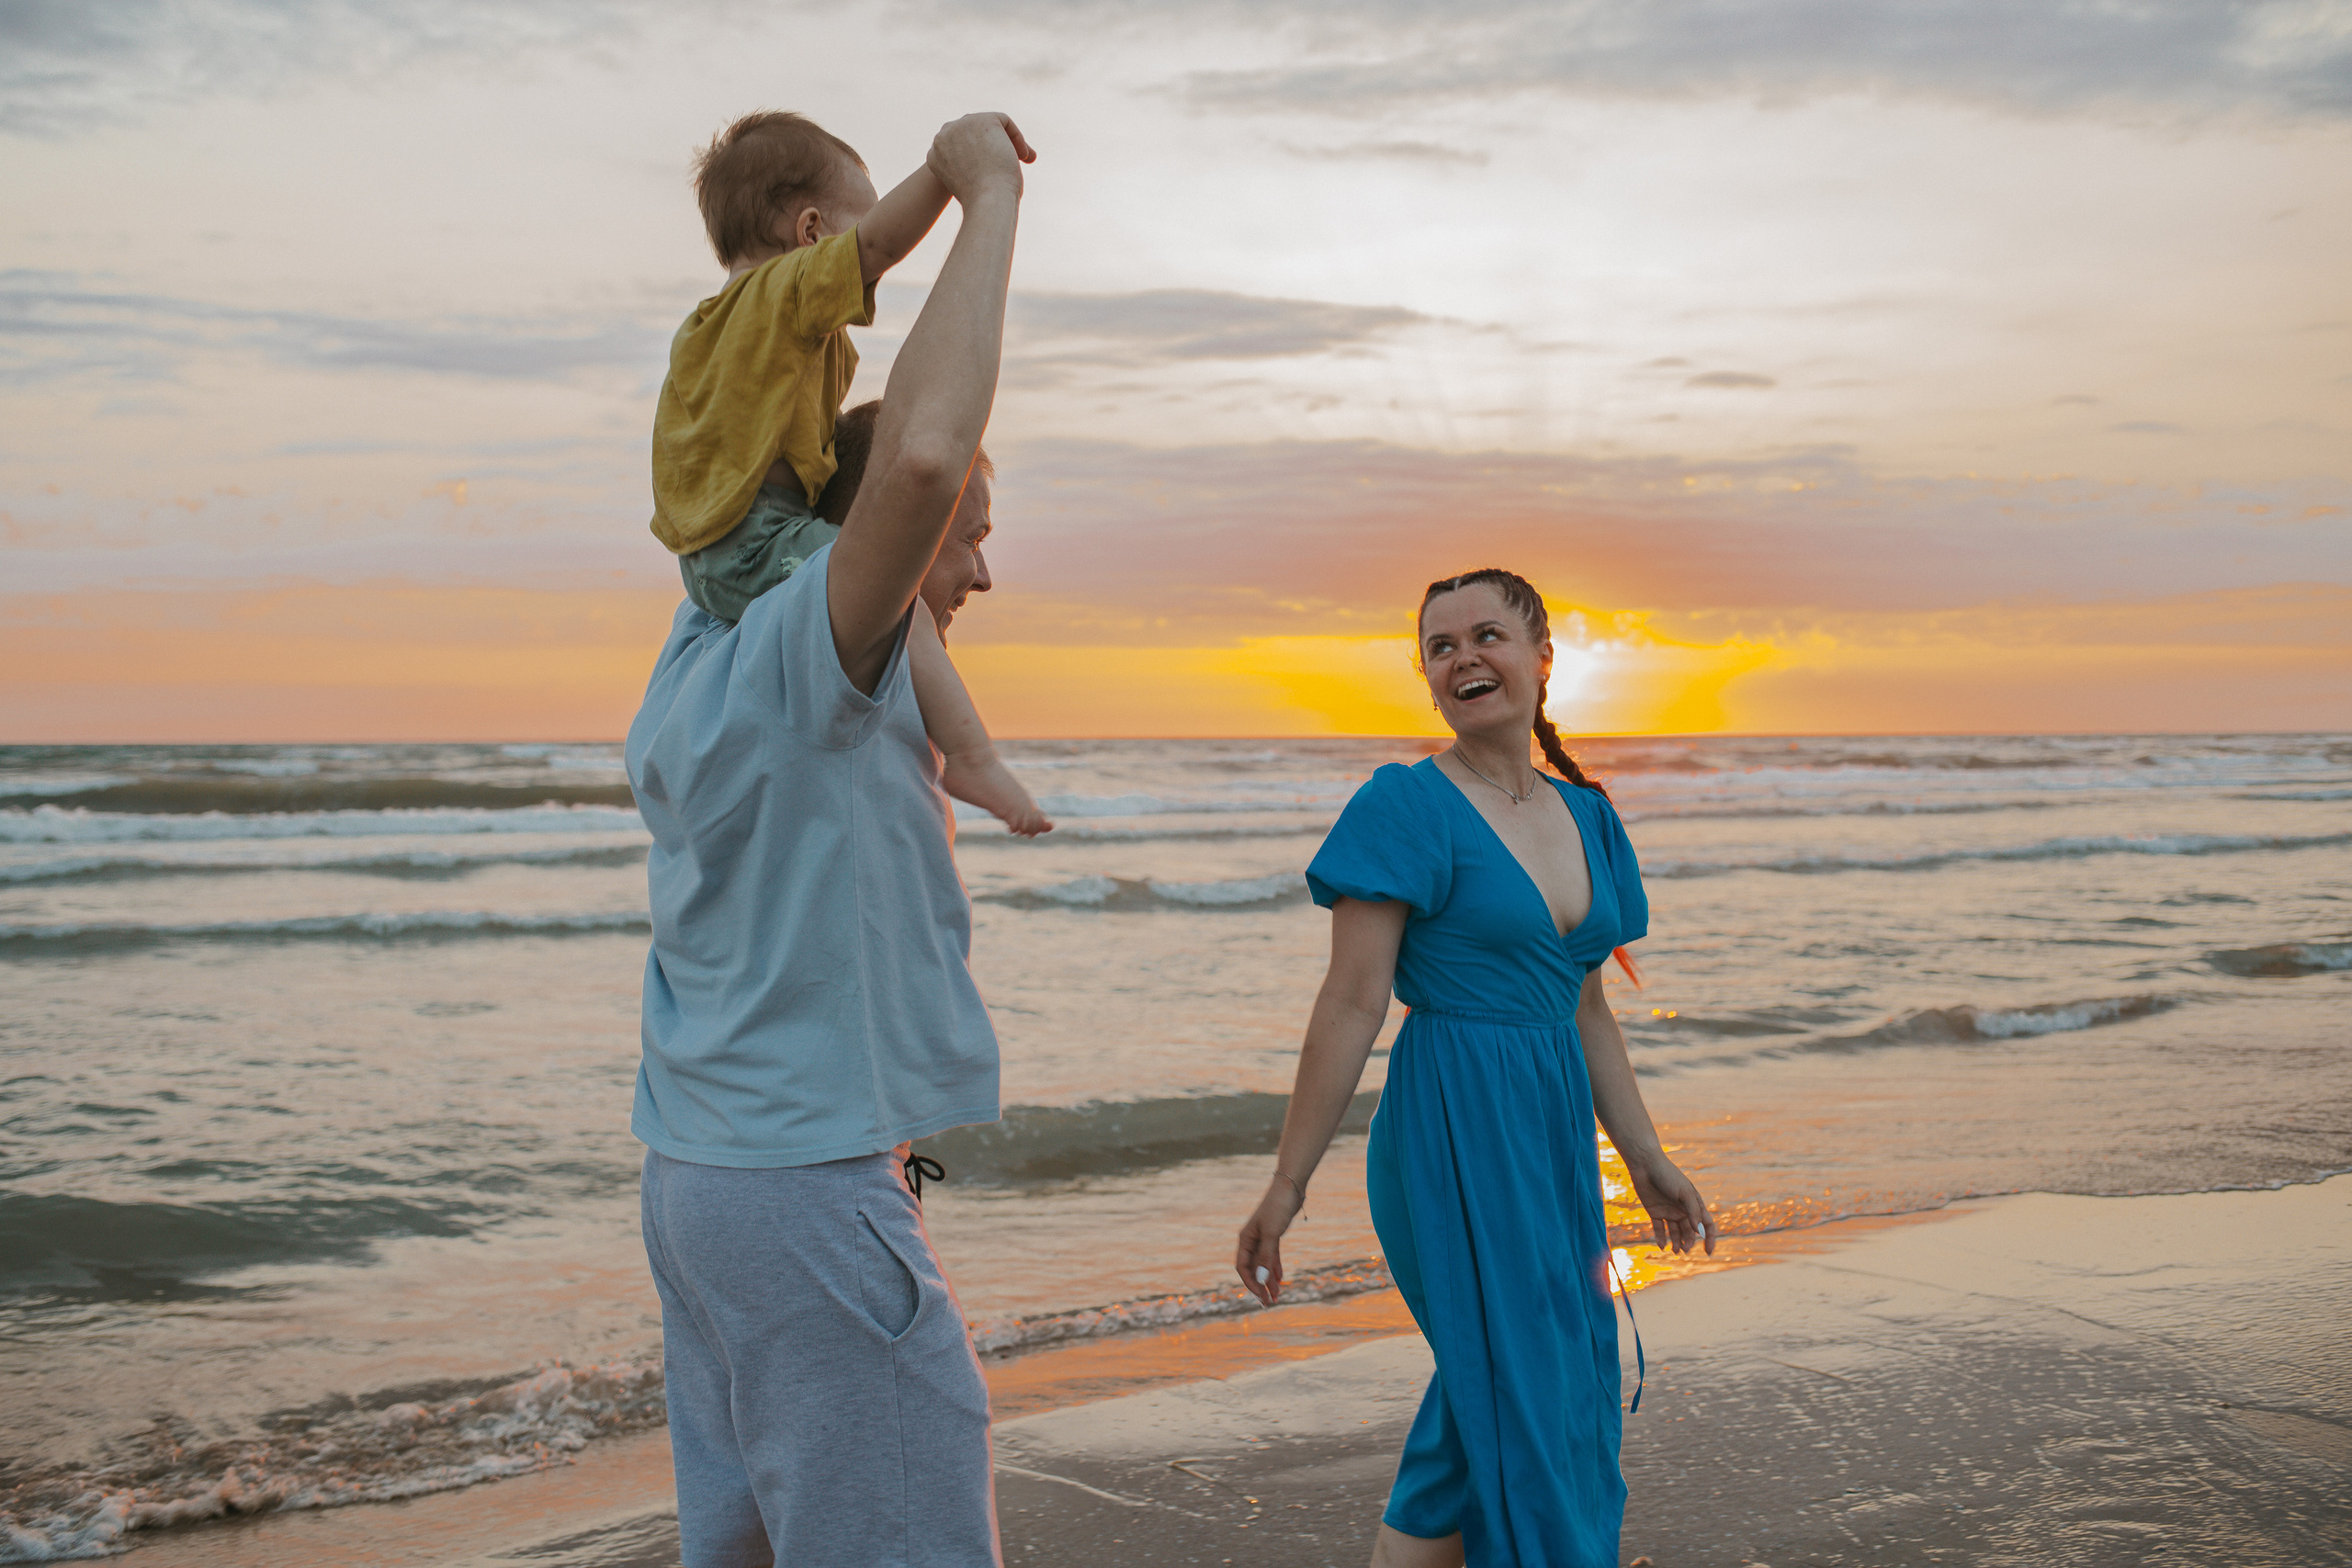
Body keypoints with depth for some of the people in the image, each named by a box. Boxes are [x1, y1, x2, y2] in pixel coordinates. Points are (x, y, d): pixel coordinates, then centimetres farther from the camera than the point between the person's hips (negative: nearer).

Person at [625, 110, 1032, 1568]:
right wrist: (987, 195, -22)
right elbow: (922, 454, -34)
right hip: (817, 1194, -10)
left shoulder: (699, 661, 12)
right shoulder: (802, 656, -15)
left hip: (698, 1177, 10)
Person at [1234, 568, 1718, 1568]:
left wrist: (1646, 1158, 18)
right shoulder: (1407, 807, -9)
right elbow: (1352, 1004, -13)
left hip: (1554, 1129, 7)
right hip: (1453, 1129, -7)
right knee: (1524, 1411, -1)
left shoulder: (1585, 815, 11)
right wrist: (1287, 1184, -14)